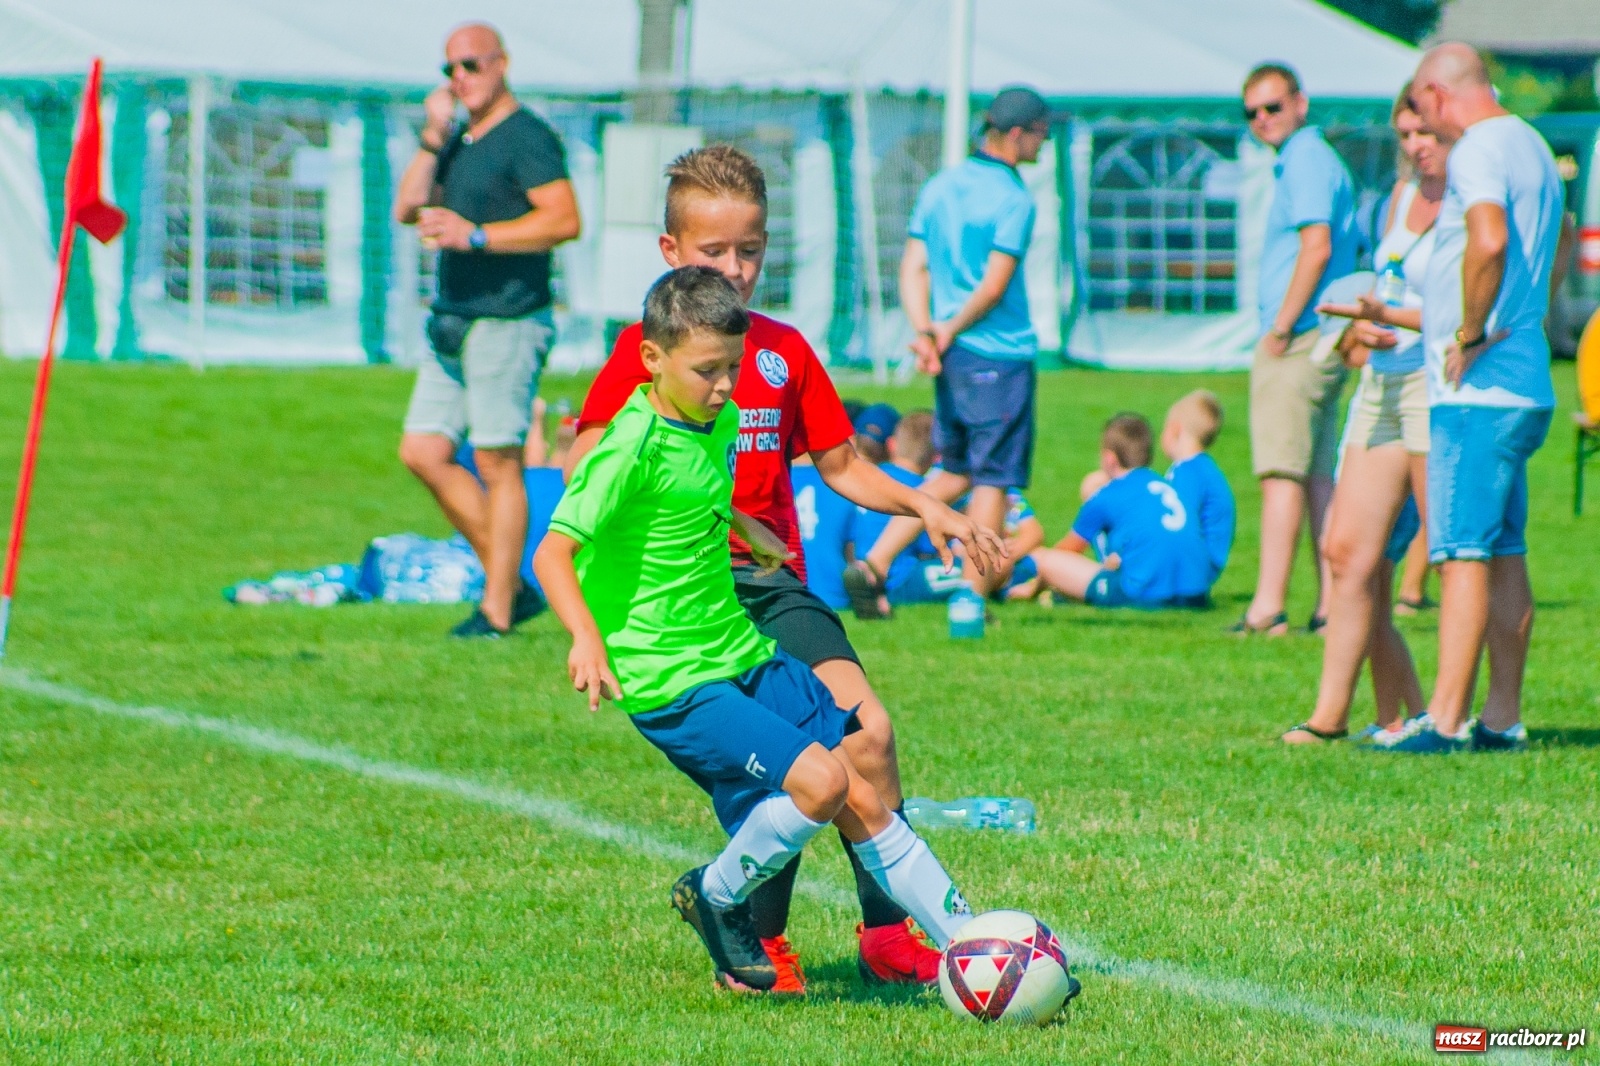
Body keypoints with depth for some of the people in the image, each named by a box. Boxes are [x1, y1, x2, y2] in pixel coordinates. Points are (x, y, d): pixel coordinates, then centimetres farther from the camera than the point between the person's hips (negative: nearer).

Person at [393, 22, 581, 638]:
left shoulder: (526, 137, -9)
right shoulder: (458, 141, 18)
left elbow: (565, 219, -19)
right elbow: (407, 209, 13)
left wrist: (475, 235, -22)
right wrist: (433, 138, 3)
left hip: (507, 322, -10)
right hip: (454, 321, 10)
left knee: (497, 462, -6)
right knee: (423, 453, 7)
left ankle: (497, 610, -2)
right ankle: (510, 584, 14)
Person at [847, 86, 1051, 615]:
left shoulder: (939, 187, 11)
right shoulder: (1014, 200, -12)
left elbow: (913, 268, 6)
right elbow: (995, 287, -16)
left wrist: (925, 332, -2)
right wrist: (951, 330, -4)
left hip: (951, 355, 7)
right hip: (1001, 354, -7)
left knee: (953, 473, 18)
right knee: (992, 480, 2)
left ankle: (872, 564, 7)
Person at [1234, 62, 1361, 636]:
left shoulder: (1306, 161, -10)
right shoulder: (1316, 160, 21)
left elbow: (1317, 246, -21)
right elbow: (1352, 252, 25)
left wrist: (1280, 329, -18)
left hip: (1297, 341, -10)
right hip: (1323, 340, 10)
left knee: (1282, 471, -13)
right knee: (1318, 476, 10)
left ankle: (1268, 606, -17)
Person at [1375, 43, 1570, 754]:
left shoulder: (1477, 150, -13)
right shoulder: (1531, 146, 18)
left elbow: (1490, 241, -32)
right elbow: (1558, 240, 37)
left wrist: (1470, 334, -22)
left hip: (1476, 386, -10)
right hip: (1522, 381, 10)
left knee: (1462, 553, -11)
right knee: (1503, 554, 11)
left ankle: (1446, 719, -13)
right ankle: (1503, 718, 13)